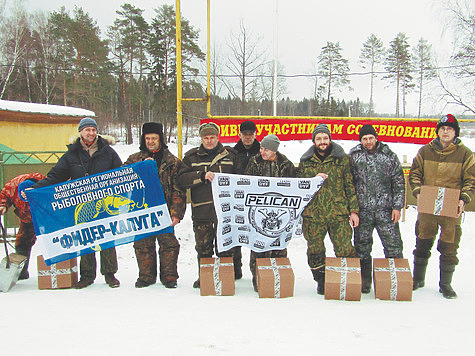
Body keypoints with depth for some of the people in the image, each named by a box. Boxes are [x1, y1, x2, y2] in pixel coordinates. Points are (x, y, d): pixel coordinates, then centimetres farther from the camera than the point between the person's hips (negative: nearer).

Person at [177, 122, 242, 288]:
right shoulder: (191, 157, 9)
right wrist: (202, 175, -15)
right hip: (201, 210, 1)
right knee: (203, 247, 8)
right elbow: (182, 179, -3)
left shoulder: (230, 155, 10)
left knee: (225, 247, 3)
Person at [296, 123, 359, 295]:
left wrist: (354, 210, 3)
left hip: (338, 212, -1)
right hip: (313, 214, 2)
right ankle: (321, 281, 25)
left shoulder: (342, 159, 6)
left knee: (345, 249, -4)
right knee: (315, 250, 7)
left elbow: (350, 186, 7)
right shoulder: (305, 161, 9)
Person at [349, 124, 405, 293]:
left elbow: (399, 182, 7)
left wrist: (397, 206, 1)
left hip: (386, 210, 0)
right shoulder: (353, 156, 5)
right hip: (362, 211, 1)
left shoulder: (389, 155, 5)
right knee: (362, 248, 8)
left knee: (394, 247, -1)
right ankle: (364, 283, 22)